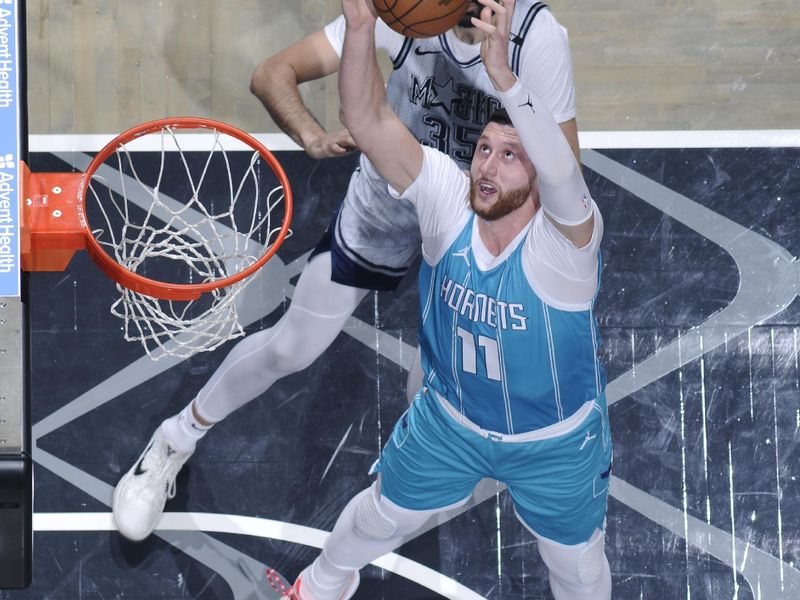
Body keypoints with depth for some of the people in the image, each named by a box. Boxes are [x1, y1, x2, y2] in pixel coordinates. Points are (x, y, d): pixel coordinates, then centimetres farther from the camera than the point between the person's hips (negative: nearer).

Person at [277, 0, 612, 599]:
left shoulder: (565, 234, -36)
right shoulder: (447, 196, -25)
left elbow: (562, 174, -60)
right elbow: (368, 122, -35)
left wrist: (502, 74, -73)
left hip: (555, 444, -3)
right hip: (451, 419, 3)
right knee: (380, 515, 27)